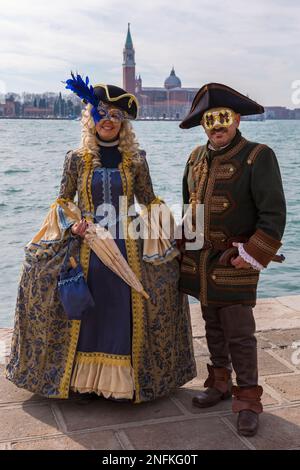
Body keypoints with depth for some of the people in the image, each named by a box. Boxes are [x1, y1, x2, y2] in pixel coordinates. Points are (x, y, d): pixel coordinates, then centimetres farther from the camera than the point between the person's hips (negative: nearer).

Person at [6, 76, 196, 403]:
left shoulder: (136, 160, 3)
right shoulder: (76, 158, 2)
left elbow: (149, 201, 11)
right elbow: (63, 201, 7)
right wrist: (72, 226, -11)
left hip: (129, 251, 1)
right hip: (86, 248, 0)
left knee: (126, 313, 2)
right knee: (86, 315, 3)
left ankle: (124, 378, 19)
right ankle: (82, 379, 20)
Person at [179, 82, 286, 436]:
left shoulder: (258, 156, -10)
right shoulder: (196, 157, 9)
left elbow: (274, 214, -13)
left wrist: (253, 258, -15)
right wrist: (186, 246, 15)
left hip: (235, 263, -6)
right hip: (200, 261, 6)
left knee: (239, 333, -2)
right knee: (213, 326, 17)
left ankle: (248, 400, 13)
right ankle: (219, 383, 33)